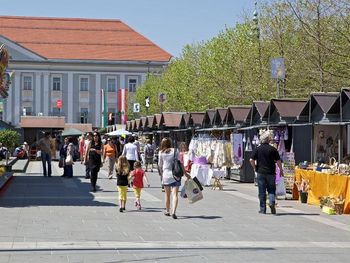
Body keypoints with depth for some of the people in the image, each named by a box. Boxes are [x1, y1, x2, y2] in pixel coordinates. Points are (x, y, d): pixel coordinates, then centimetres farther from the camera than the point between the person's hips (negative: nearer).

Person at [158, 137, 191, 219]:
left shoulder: (161, 153, 0)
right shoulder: (175, 151, -1)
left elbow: (160, 165, 5)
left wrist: (161, 173, 22)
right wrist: (185, 173, 3)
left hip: (166, 175, 1)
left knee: (167, 194, 16)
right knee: (175, 194, -5)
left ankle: (167, 211, 28)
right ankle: (173, 212, -21)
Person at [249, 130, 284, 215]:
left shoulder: (257, 149, 0)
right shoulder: (273, 149, -3)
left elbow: (251, 160, -5)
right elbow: (278, 161, -4)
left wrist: (255, 168, 8)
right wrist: (281, 170, 8)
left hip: (260, 172, 1)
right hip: (271, 172, -1)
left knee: (262, 191, 6)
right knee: (271, 189, 9)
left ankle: (262, 209, 8)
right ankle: (272, 202, -17)